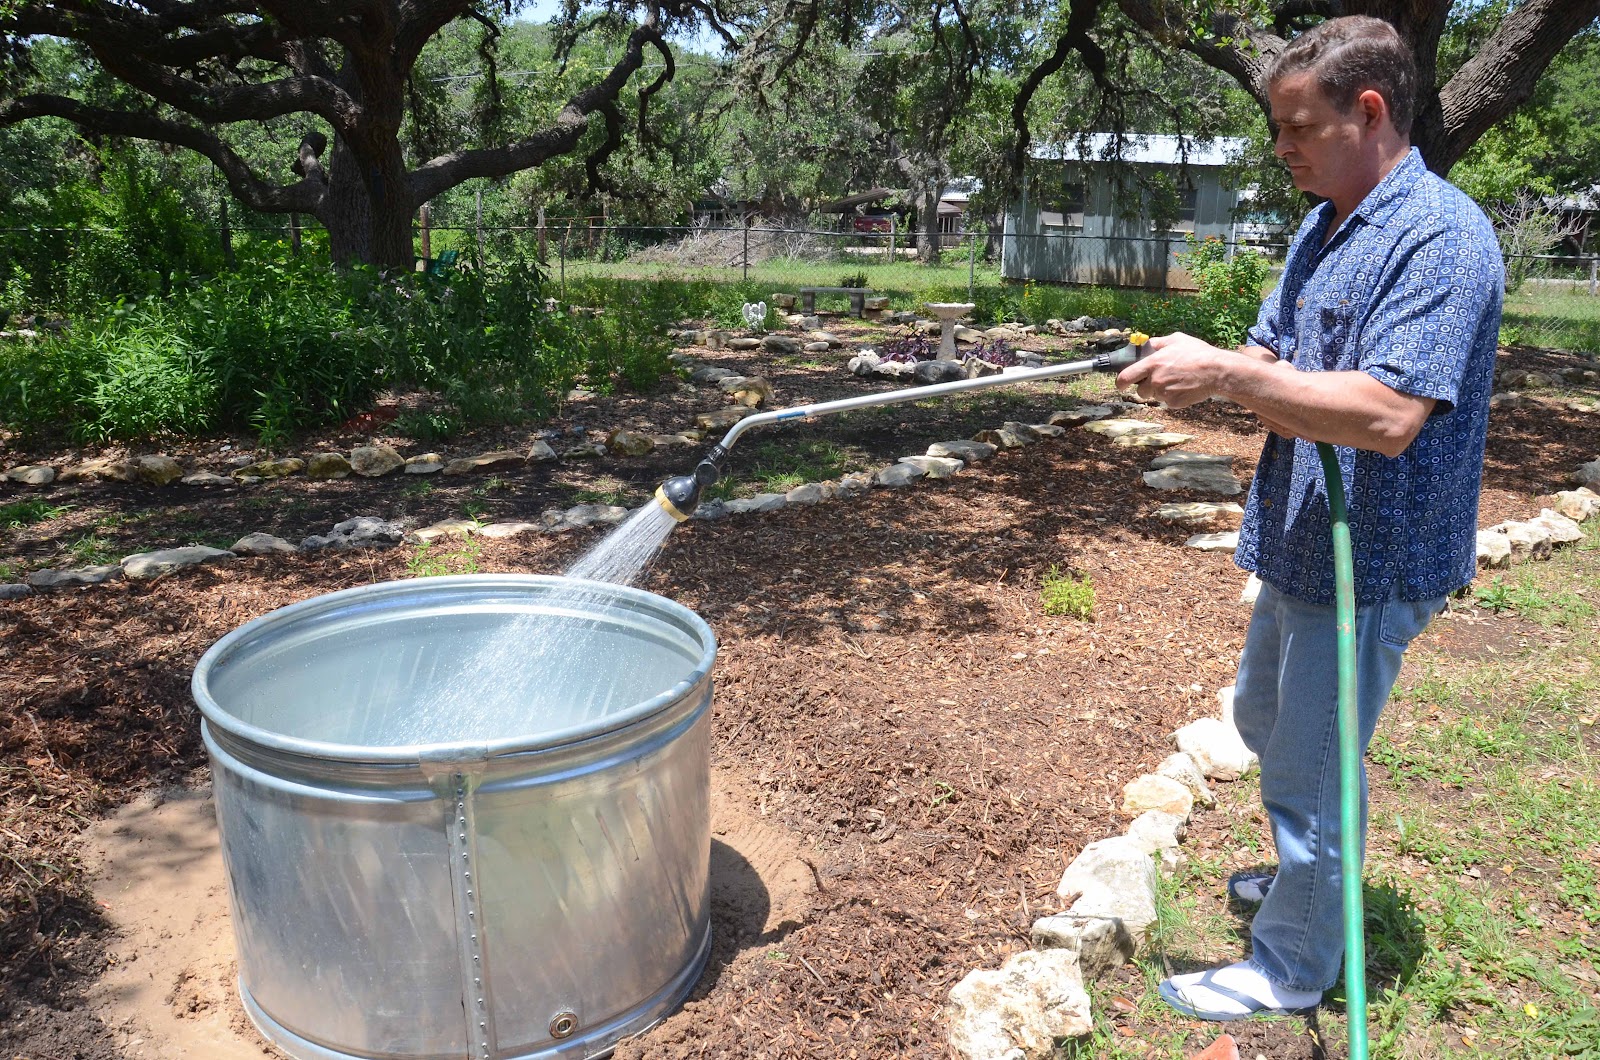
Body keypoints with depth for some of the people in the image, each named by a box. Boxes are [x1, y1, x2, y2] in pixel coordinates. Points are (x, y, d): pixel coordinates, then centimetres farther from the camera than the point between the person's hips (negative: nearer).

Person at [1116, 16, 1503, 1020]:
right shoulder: (1324, 229, 10)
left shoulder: (1442, 236, -21)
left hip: (1370, 565, -10)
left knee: (1310, 767, 3)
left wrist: (1225, 373, -29)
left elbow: (1387, 416, -31)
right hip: (1301, 546, 10)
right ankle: (1310, 878, 50)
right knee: (1267, 721, 26)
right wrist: (1203, 372, -14)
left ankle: (1291, 967, 24)